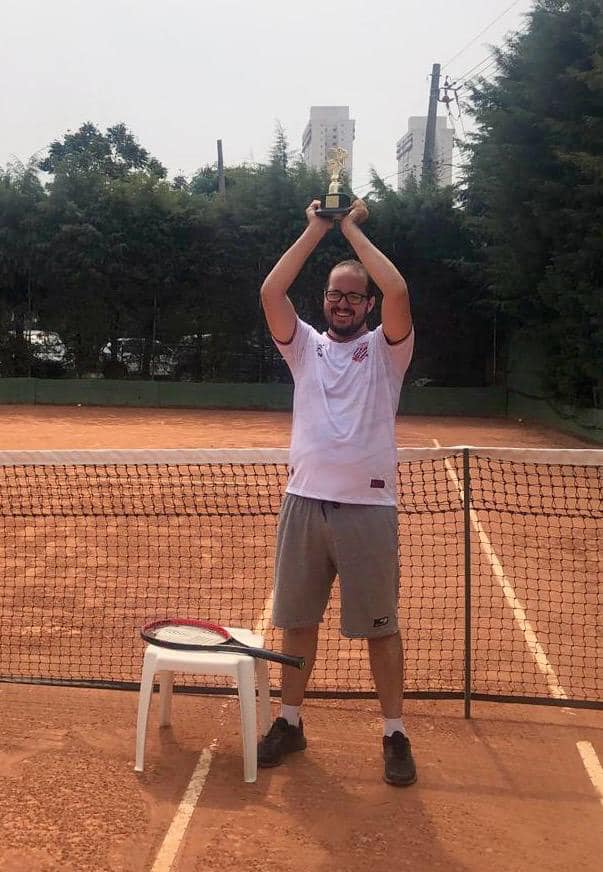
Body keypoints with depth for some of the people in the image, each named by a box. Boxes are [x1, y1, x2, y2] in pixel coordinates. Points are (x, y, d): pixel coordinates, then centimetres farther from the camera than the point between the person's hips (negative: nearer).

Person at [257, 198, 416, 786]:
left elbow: (398, 291, -13)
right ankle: (290, 721, 27)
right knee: (298, 619, 12)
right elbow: (271, 293, -1)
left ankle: (394, 733, 19)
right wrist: (317, 229, 0)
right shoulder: (304, 346, 13)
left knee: (380, 626, 5)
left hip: (368, 505, -3)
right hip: (305, 501, 3)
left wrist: (353, 230, -3)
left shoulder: (385, 350, 5)